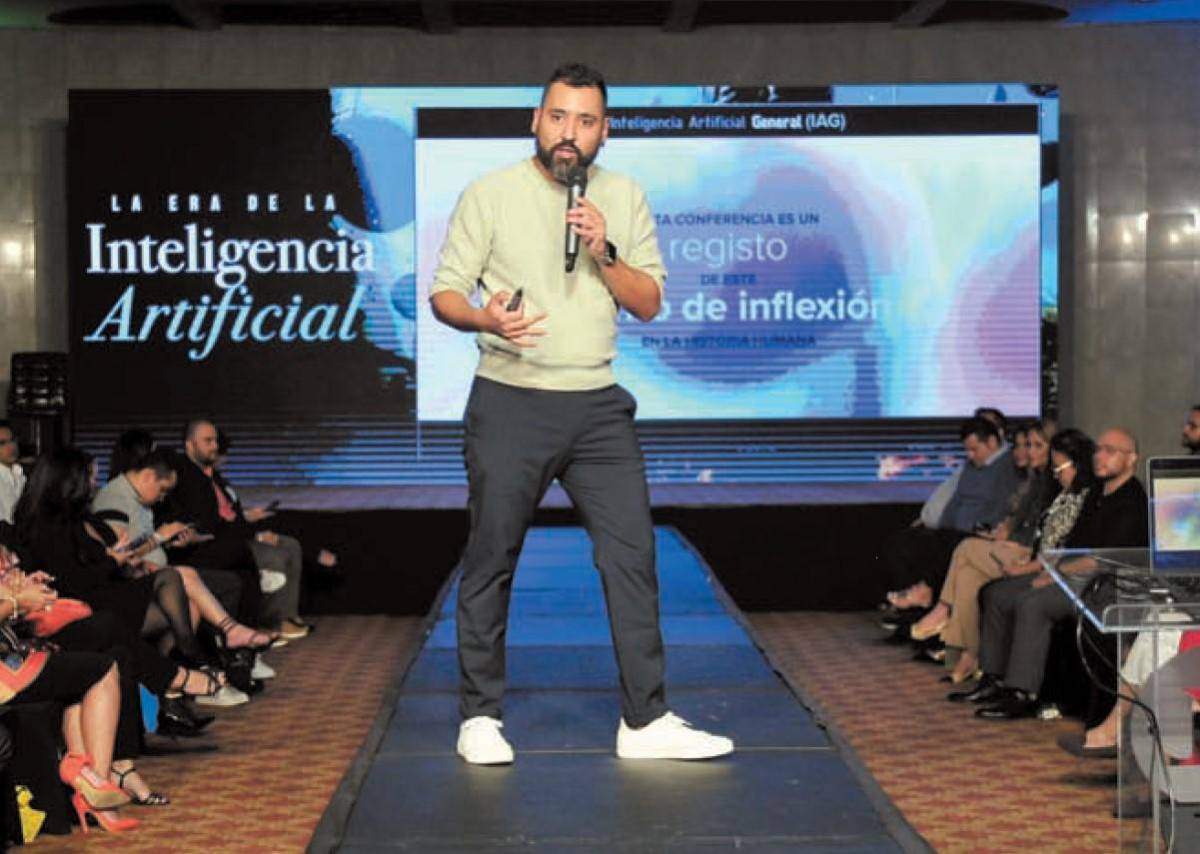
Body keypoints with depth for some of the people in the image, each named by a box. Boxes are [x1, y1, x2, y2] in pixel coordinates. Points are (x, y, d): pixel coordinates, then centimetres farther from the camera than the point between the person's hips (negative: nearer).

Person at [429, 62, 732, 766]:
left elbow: (649, 304, 7)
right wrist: (487, 319, -23)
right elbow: (445, 292, -2)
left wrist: (604, 252, -10)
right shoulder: (491, 195, 0)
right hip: (510, 404, -3)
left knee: (633, 555, -1)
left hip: (598, 405, 3)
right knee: (491, 562, 3)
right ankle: (480, 718, 15)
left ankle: (646, 721, 6)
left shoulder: (625, 198, 9)